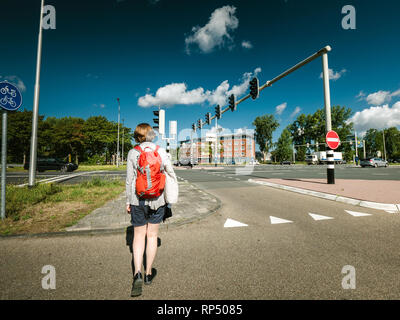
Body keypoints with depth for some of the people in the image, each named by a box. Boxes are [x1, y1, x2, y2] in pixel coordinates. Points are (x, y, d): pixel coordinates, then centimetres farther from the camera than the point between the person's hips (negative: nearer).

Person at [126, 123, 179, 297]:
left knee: (138, 236, 15)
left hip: (138, 200, -1)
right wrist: (169, 198, 8)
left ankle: (138, 273, 5)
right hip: (158, 200, 1)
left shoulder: (133, 153, -6)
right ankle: (149, 273, 27)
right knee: (152, 236, 14)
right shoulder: (161, 151, -3)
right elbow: (171, 175, -2)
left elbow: (130, 180, -4)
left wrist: (128, 202, 6)